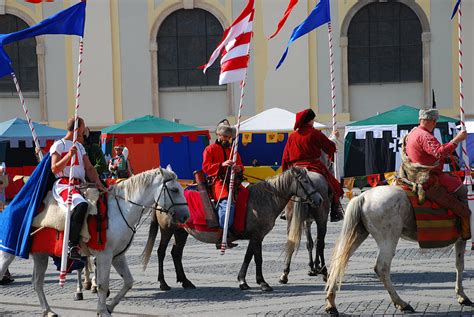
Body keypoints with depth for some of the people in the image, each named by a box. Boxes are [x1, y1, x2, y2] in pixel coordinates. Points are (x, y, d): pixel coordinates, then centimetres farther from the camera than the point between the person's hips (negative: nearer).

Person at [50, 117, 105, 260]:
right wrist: (69, 155, -18)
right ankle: (72, 246, -36)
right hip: (63, 184, -8)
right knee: (81, 205, -37)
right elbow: (55, 169, -7)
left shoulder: (80, 146, 25)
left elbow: (89, 168, 19)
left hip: (80, 185, 8)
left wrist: (98, 183, 2)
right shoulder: (59, 145, 3)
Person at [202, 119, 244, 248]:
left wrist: (239, 169, -1)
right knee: (227, 203, -28)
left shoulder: (233, 151, 25)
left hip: (232, 181, 7)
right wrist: (221, 165, -17)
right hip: (218, 181, -6)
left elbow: (240, 165, 25)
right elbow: (206, 167, -3)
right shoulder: (210, 149, 9)